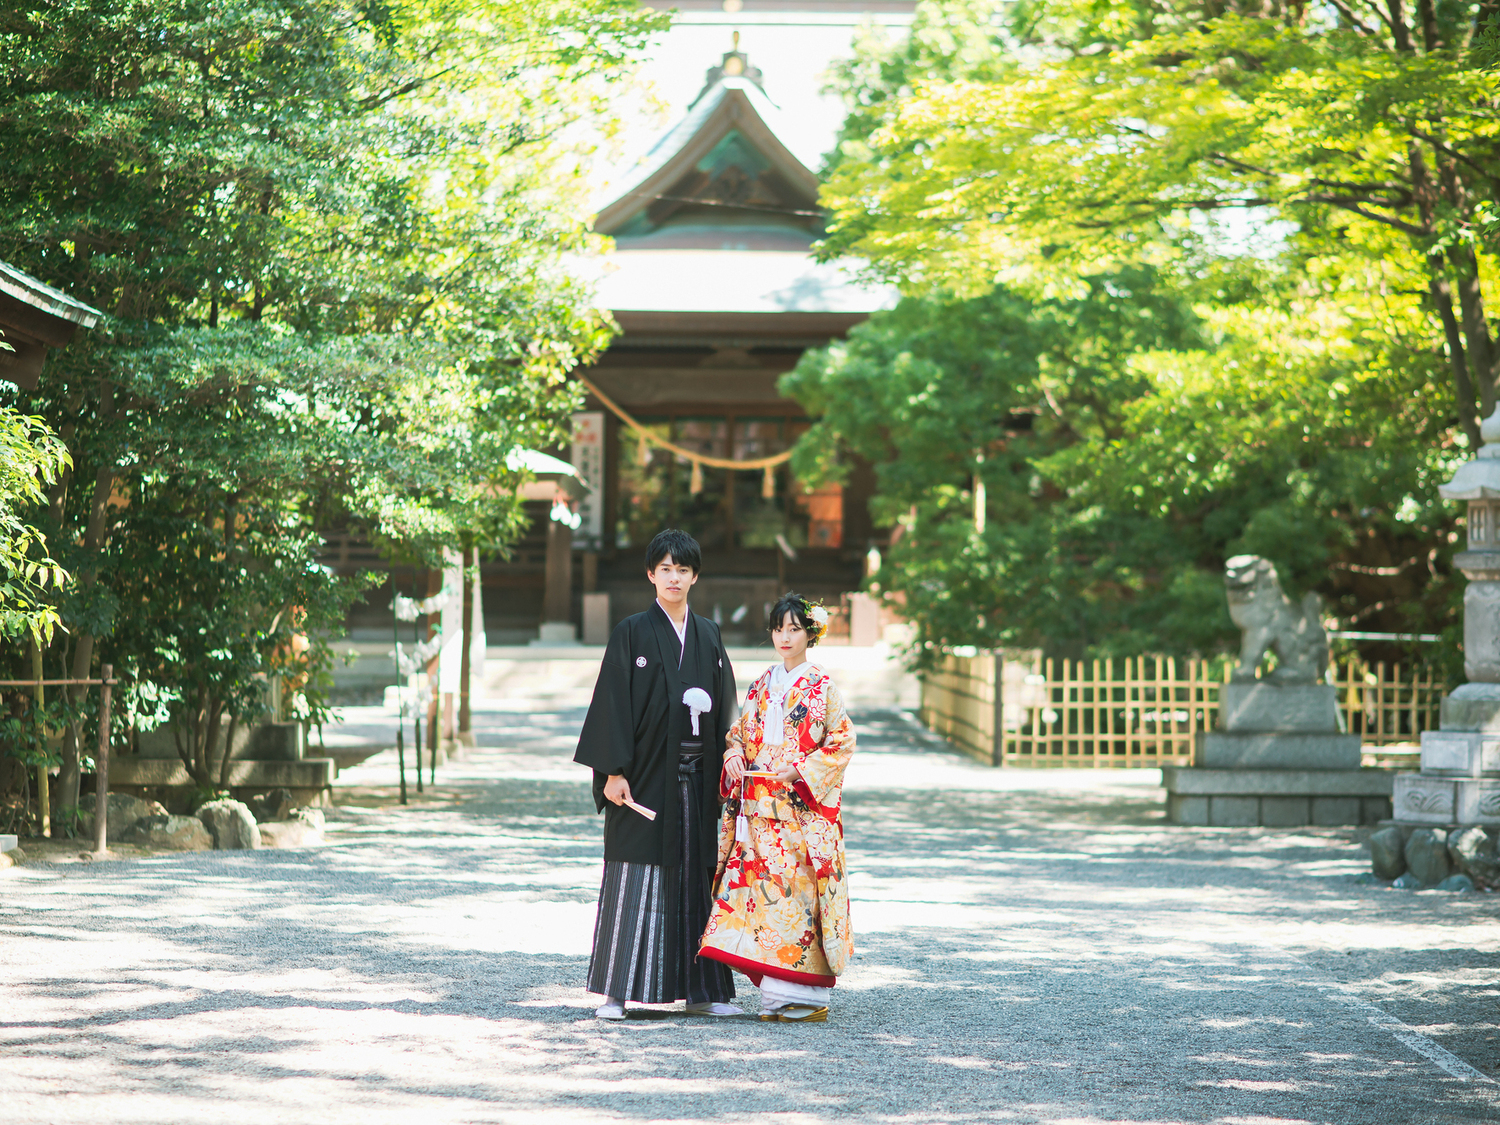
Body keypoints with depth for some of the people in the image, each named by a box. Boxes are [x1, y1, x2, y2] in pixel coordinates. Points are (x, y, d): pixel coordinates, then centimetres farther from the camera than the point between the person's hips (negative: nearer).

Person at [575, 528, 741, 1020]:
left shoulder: (709, 636, 12)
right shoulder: (632, 633, -1)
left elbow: (724, 708, 14)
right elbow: (614, 703, -6)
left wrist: (725, 774, 7)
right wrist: (614, 771, -14)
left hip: (697, 779, 4)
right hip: (646, 774, -4)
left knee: (698, 877, 5)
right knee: (635, 881, -5)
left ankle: (701, 990, 11)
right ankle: (616, 992, -2)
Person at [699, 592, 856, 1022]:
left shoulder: (822, 688, -1)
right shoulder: (761, 687, 14)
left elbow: (843, 743, -4)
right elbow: (740, 734, 19)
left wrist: (800, 770, -14)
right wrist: (734, 757, -2)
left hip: (804, 808, -5)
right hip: (760, 808, 5)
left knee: (798, 890, -9)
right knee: (763, 887, 0)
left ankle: (805, 995, -4)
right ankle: (776, 995, 5)